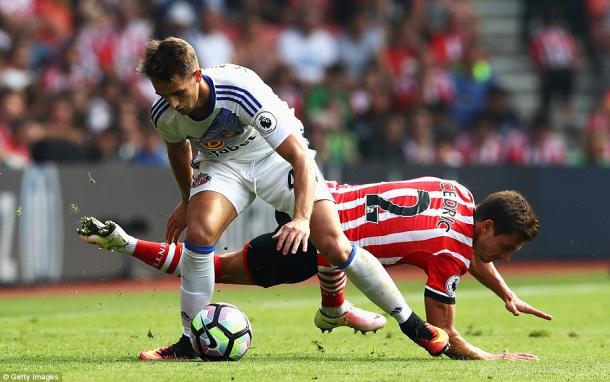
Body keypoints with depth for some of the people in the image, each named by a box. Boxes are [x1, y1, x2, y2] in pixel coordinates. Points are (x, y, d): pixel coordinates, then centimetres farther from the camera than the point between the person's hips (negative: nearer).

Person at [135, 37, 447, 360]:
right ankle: (190, 342, -12)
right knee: (198, 231, -26)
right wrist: (186, 201, 20)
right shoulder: (163, 114, -22)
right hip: (221, 162, 3)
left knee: (334, 245, -14)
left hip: (275, 155, -3)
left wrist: (301, 218, -49)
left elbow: (301, 157, -37)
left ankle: (411, 324, 3)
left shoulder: (243, 91, -38)